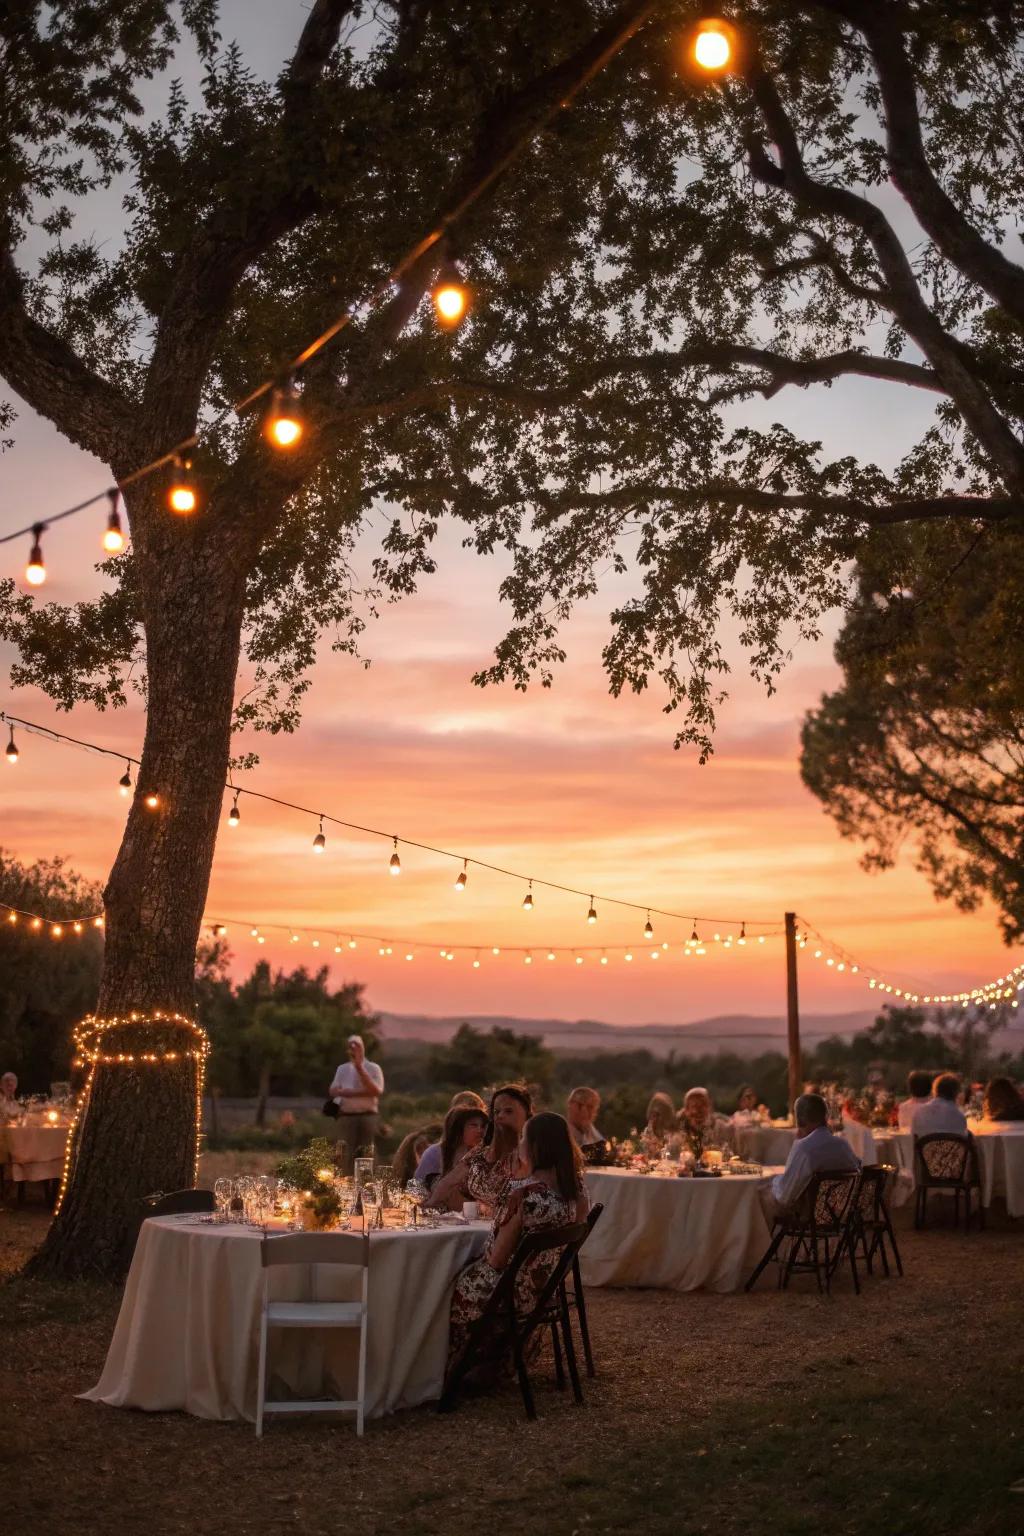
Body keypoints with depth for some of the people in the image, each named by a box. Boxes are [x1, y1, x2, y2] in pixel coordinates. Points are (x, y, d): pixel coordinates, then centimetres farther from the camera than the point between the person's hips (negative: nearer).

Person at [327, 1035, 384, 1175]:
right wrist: (360, 1092, -11)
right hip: (346, 1116, 2)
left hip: (368, 1116, -2)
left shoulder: (373, 1068, 5)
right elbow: (333, 1091, 5)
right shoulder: (342, 1069, 15)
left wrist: (359, 1067, -11)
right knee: (345, 1156, -7)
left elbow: (376, 1091, -10)